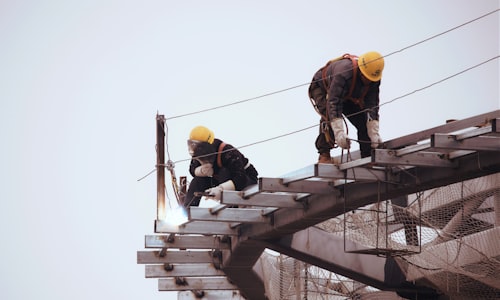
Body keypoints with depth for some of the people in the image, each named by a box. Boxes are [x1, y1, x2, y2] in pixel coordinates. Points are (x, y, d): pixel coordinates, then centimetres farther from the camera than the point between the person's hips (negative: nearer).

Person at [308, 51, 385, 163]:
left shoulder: (374, 79, -24)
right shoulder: (344, 73, -44)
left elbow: (372, 106, -21)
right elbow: (334, 102, -47)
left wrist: (374, 134, -30)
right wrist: (340, 133, -54)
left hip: (348, 96, 6)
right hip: (322, 89, -6)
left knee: (364, 121, -8)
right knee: (329, 116, -32)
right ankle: (324, 155, -27)